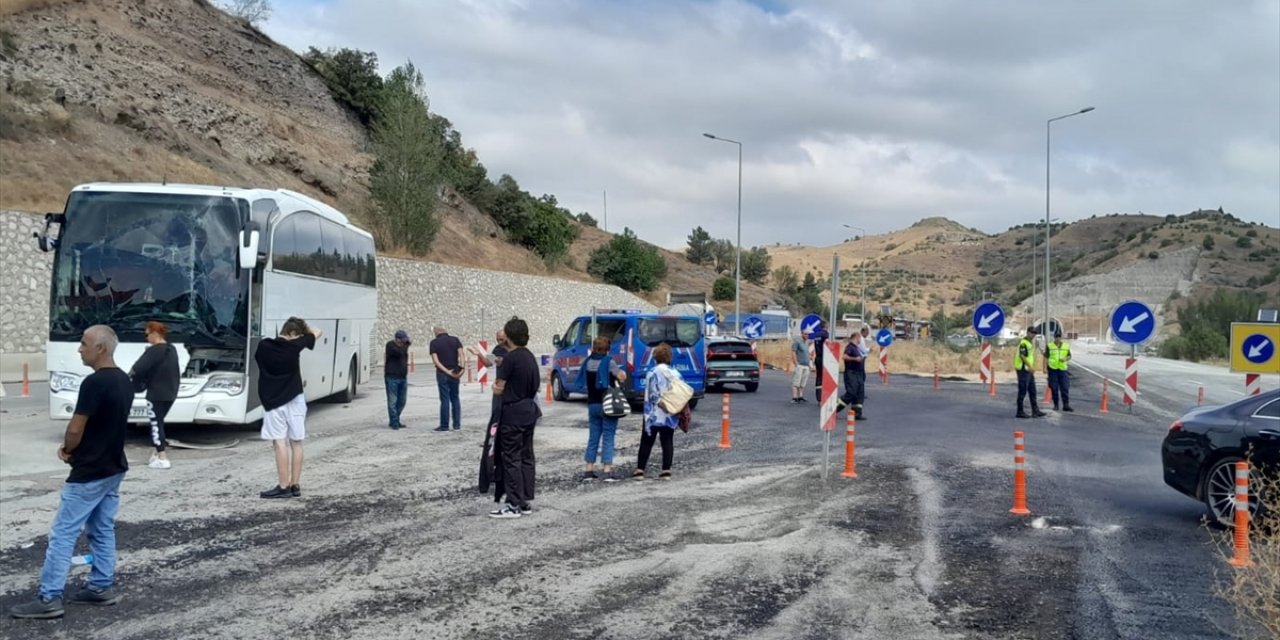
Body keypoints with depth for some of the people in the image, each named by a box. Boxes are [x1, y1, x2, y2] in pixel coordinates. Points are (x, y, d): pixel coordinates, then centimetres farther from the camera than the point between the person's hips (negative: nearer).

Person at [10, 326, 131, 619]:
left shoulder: (94, 382, -22)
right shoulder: (125, 381, 8)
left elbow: (75, 429, -19)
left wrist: (67, 449, 2)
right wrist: (72, 446, 7)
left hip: (89, 474, -9)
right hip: (113, 468, 9)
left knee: (63, 535, -3)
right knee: (103, 530, 15)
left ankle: (49, 599, 0)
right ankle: (102, 587, 20)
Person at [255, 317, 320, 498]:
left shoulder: (264, 346, -4)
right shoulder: (294, 346, -8)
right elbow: (316, 333, 5)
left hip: (273, 401, 0)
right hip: (294, 400, 0)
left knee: (280, 443, -4)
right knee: (296, 443, 7)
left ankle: (284, 487, -7)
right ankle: (295, 485, 9)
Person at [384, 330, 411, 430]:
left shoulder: (404, 346, 12)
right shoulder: (390, 345, -10)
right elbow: (399, 352, -24)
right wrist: (406, 345, -14)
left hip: (403, 377, 7)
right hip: (392, 378, -7)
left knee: (402, 401, 9)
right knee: (392, 401, -4)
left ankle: (394, 420, 20)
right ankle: (394, 422, 0)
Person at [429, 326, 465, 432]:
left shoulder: (434, 343, -1)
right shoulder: (455, 340, 5)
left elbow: (435, 360, -10)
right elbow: (461, 354, -9)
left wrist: (447, 371, -12)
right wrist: (462, 367, -18)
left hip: (442, 373, -2)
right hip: (455, 373, 2)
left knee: (445, 399, 1)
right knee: (455, 398, 11)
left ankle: (444, 425, 3)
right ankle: (457, 424, 10)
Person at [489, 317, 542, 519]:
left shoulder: (510, 358, -17)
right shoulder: (531, 357, 9)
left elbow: (499, 390, -13)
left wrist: (494, 387, 7)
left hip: (513, 413, -8)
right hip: (529, 411, 8)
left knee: (512, 459, -3)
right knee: (526, 457, 11)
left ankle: (514, 505, -1)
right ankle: (526, 502, 15)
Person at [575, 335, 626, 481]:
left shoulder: (588, 361, 6)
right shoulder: (609, 362, -12)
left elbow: (581, 380, 13)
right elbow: (621, 376, -21)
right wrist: (622, 374, 0)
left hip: (592, 404, 5)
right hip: (608, 404, -5)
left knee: (593, 437, 12)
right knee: (608, 438, -2)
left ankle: (589, 470, 13)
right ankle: (608, 471, -6)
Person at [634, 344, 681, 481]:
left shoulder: (652, 373, -8)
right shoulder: (676, 374, 3)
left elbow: (649, 396, -11)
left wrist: (647, 415, -9)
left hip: (655, 415, -3)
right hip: (671, 415, 3)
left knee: (646, 442, 5)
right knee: (667, 442, 7)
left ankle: (640, 470, 6)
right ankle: (666, 471, 4)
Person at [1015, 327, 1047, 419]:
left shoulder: (1030, 343, 18)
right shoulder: (1023, 342, -14)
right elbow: (1022, 356, -22)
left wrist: (1031, 368, 20)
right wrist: (1030, 367, -25)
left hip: (1029, 370, 10)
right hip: (1023, 370, -10)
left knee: (1032, 391, 10)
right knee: (1022, 392, -4)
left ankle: (1035, 411, 13)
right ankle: (1020, 412, 2)